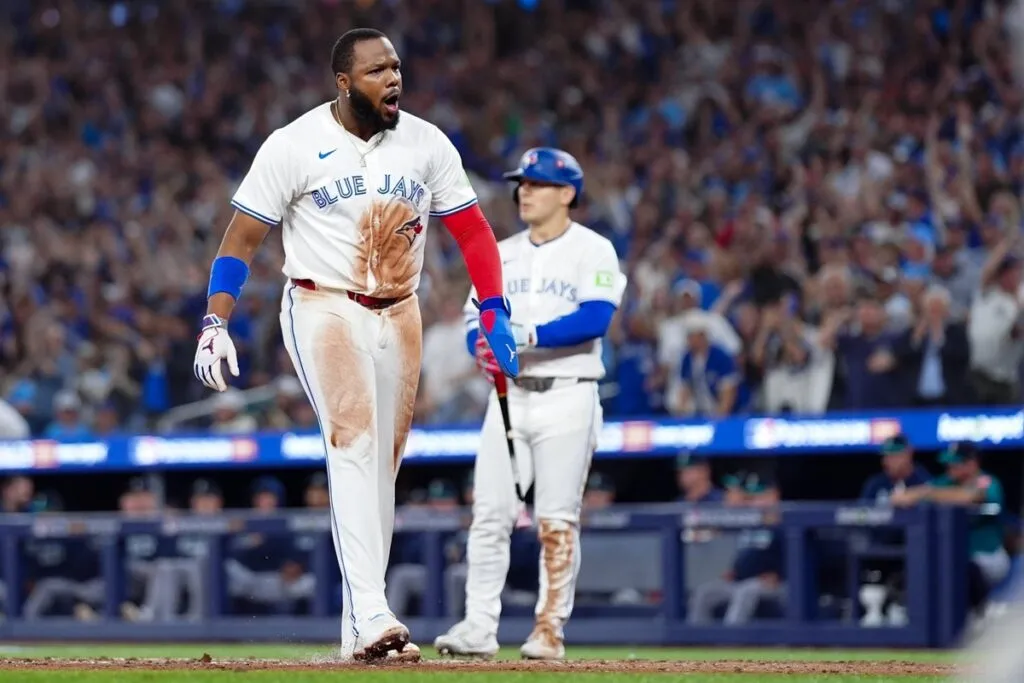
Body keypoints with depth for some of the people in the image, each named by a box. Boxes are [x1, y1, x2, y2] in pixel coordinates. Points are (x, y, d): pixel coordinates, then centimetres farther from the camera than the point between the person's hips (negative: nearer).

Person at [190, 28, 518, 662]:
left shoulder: (427, 143, 2)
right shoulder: (294, 146, -9)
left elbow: (472, 229, 8)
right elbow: (242, 239, -6)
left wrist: (495, 314, -2)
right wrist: (215, 324, -16)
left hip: (399, 317, 5)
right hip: (324, 308, -5)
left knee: (383, 466, 6)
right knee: (354, 443, -22)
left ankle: (361, 631, 13)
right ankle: (371, 617, -32)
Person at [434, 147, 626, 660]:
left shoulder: (593, 251, -2)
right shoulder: (501, 255, 16)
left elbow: (595, 319, -16)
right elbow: (475, 319, 12)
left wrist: (528, 336, -23)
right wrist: (485, 347, -10)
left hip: (567, 397, -5)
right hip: (509, 395, 5)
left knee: (557, 520, -4)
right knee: (489, 512, -2)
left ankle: (550, 631, 1)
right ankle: (478, 628, -1)